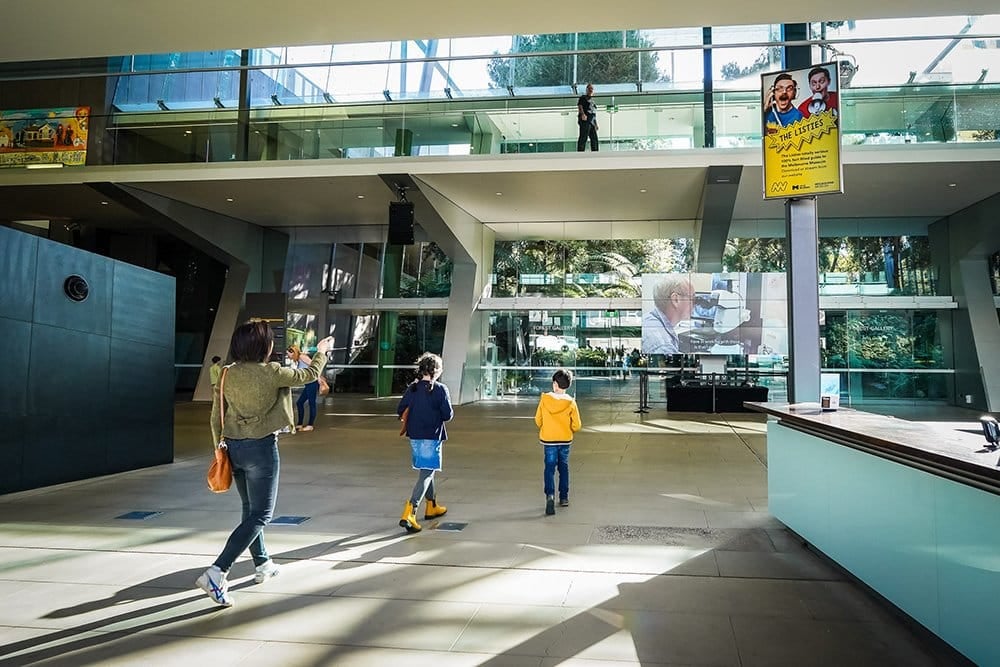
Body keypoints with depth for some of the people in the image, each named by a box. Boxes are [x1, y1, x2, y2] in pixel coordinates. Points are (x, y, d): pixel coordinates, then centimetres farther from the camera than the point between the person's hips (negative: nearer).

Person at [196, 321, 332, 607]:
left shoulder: (227, 374, 1)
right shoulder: (271, 373, -13)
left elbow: (216, 417, 6)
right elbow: (309, 375, 3)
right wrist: (321, 352, 21)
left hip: (233, 446, 7)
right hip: (261, 447, -7)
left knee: (250, 509, 22)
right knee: (260, 514, 1)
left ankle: (262, 564, 37)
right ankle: (216, 573, -10)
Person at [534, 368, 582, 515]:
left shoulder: (544, 399, -10)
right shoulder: (571, 402, -10)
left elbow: (538, 420, 0)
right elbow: (576, 426, -6)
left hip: (548, 439, -1)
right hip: (565, 440, 1)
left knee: (549, 468, 0)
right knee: (564, 468, 17)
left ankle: (550, 495, -21)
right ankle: (564, 498, 24)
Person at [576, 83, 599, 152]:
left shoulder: (592, 100, 28)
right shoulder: (583, 97, 7)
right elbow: (580, 106, -9)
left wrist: (596, 124, 22)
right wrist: (583, 114, -29)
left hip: (592, 121, 8)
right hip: (585, 120, -8)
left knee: (594, 138, 5)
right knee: (583, 137, -16)